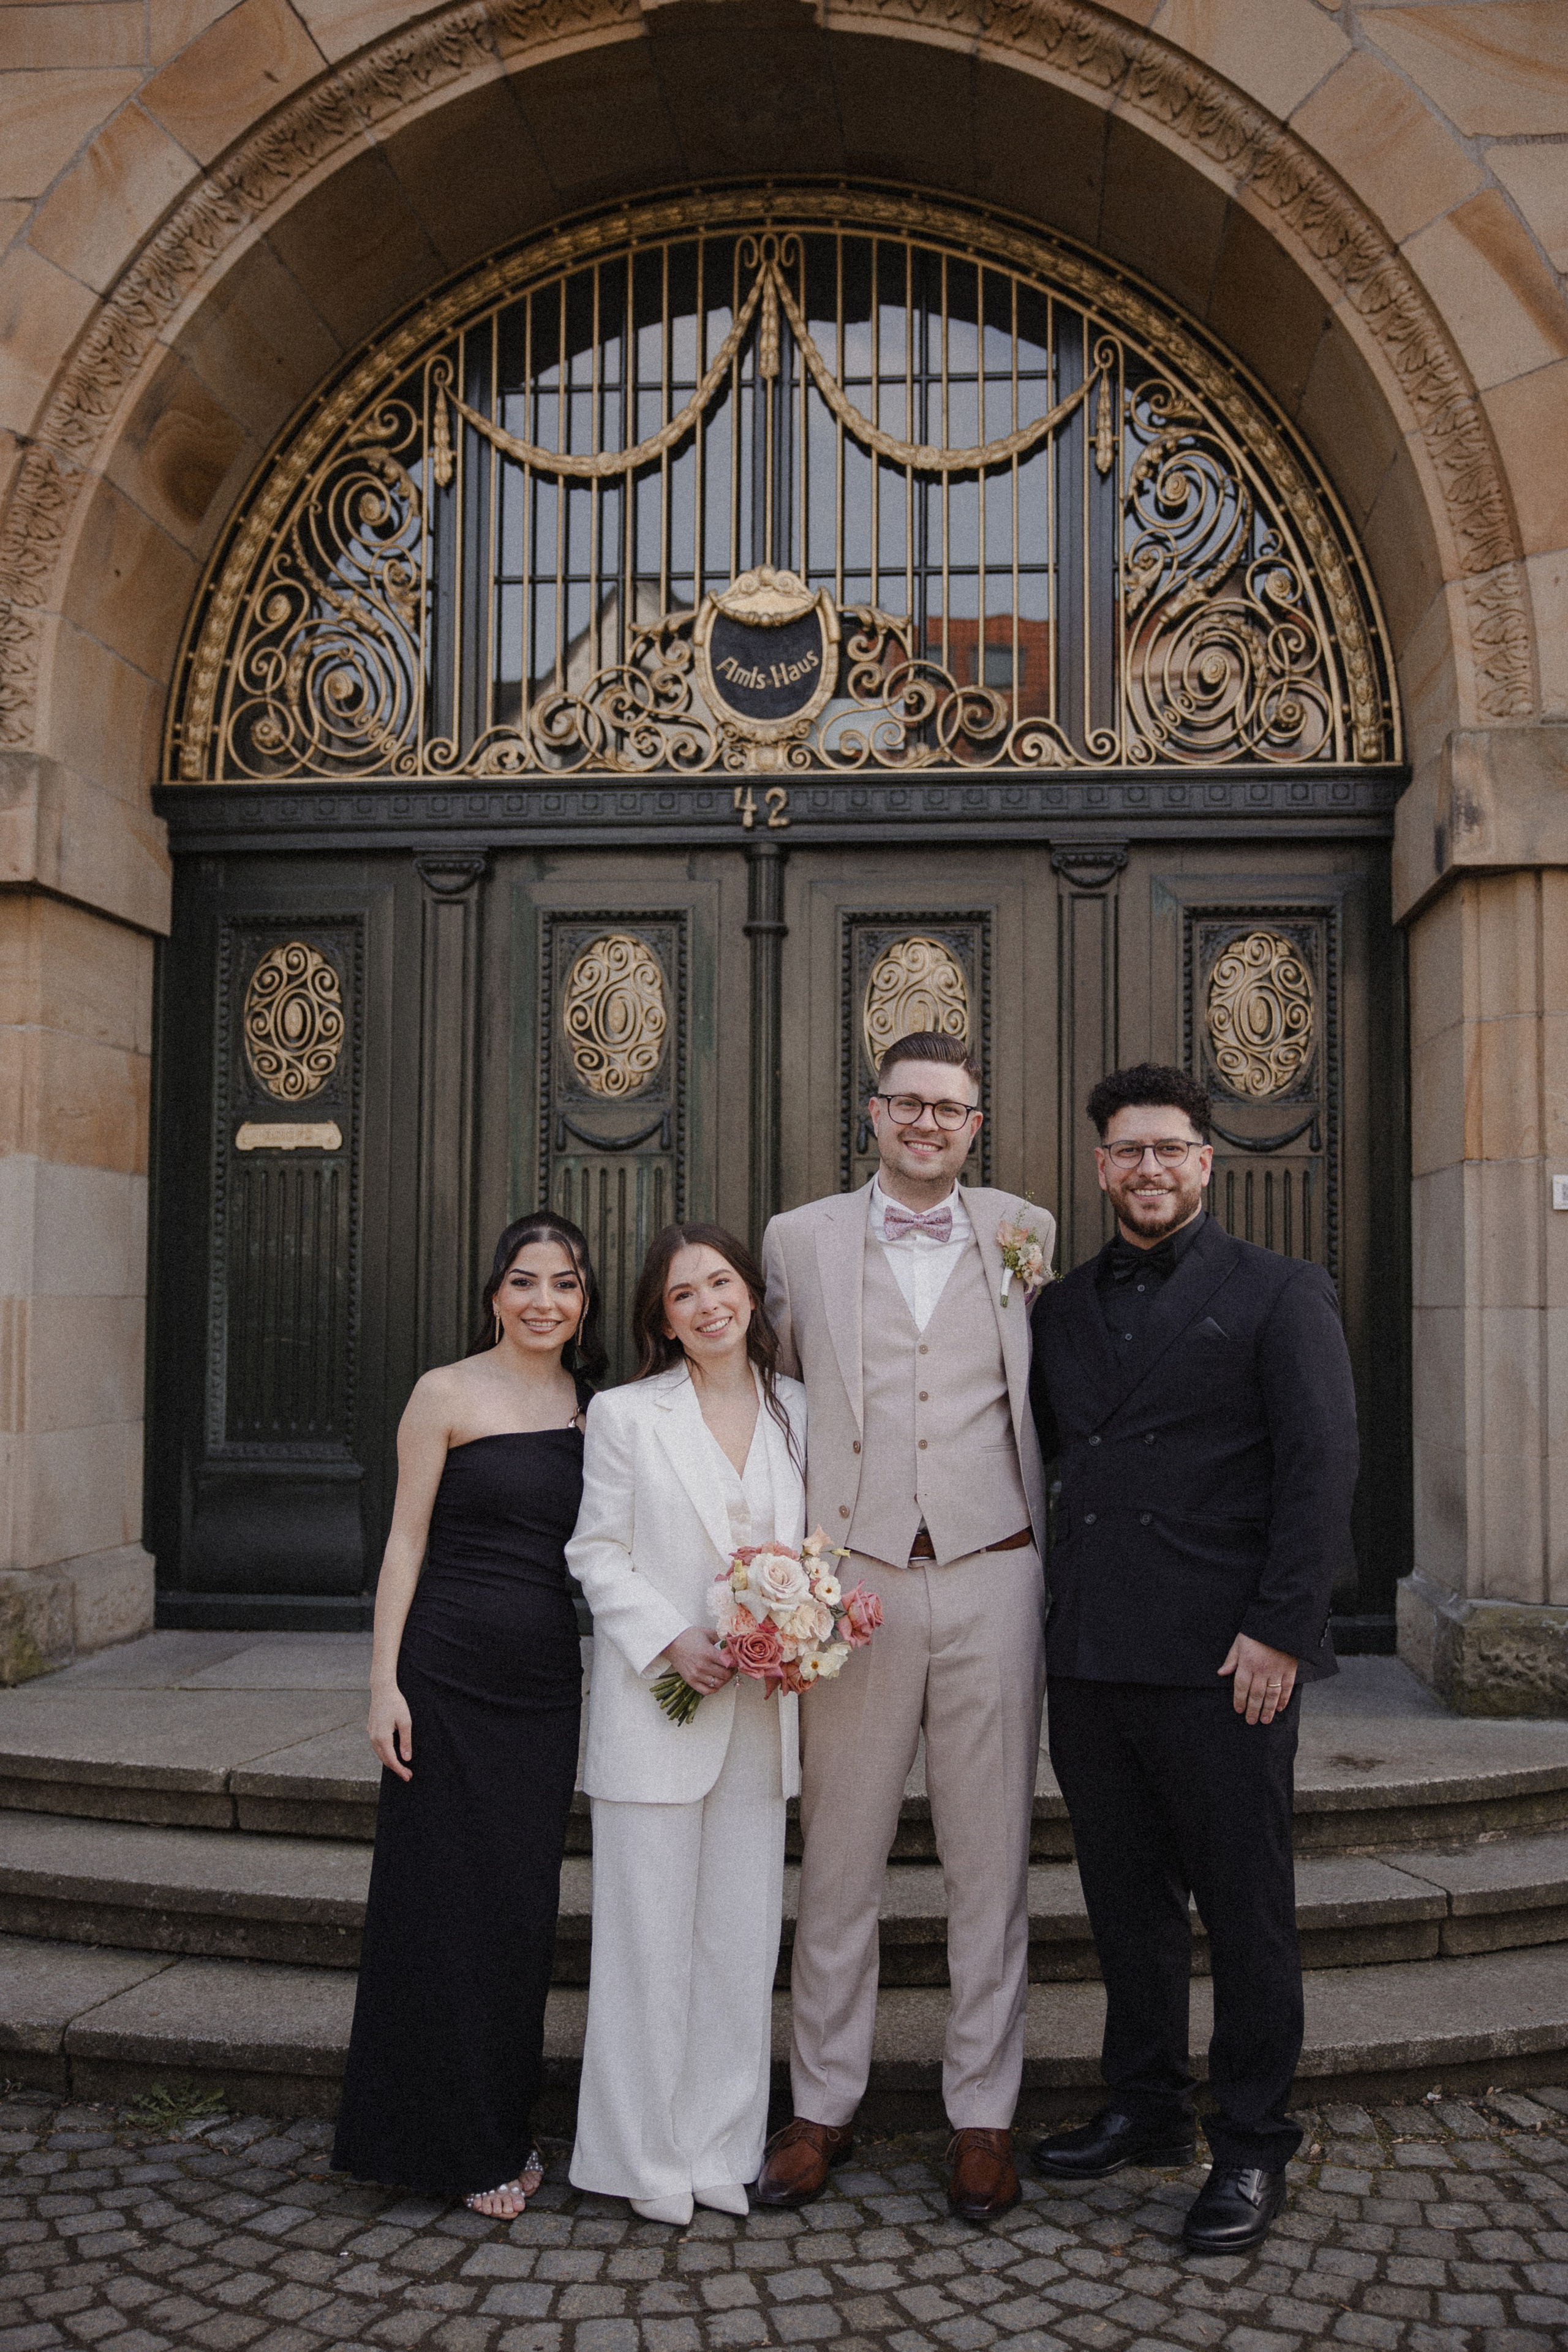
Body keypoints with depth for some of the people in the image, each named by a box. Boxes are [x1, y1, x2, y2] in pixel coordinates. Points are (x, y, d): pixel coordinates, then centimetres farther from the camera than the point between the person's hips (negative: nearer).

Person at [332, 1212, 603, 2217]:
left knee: (526, 1904, 12)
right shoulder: (448, 1394, -5)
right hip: (451, 1672, -4)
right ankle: (447, 2139, 21)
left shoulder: (592, 1407, 8)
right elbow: (407, 1540, -5)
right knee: (444, 1900, 5)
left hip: (548, 1681, 4)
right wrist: (386, 1682, -9)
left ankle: (502, 2125, 28)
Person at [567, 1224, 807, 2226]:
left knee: (743, 1934, 10)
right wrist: (674, 1642, -15)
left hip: (762, 1708, 3)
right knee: (651, 1934, 5)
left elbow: (815, 1542, 12)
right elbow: (598, 1553, -3)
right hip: (656, 1703, -3)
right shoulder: (626, 1415, -2)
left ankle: (723, 2145, 25)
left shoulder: (797, 1410, 7)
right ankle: (647, 2155, 20)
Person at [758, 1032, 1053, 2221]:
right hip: (852, 1578, 0)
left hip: (991, 1576, 0)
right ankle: (824, 2107, 23)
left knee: (991, 1858, 8)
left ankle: (985, 2113, 22)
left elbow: (1046, 1404, 15)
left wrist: (1050, 1566, 11)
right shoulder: (801, 1239, 7)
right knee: (839, 1858, 8)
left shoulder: (1025, 1232, 8)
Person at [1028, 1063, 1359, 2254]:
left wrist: (1281, 1630, -13)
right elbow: (1032, 1444, 18)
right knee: (1127, 1897, 15)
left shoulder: (1281, 1292, 0)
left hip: (1224, 1657, -5)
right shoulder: (1064, 1306, 14)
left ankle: (1252, 2147, 21)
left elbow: (1321, 1466, -7)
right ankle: (1146, 2108, 32)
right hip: (1092, 1653, 5)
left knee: (1247, 1907, 5)